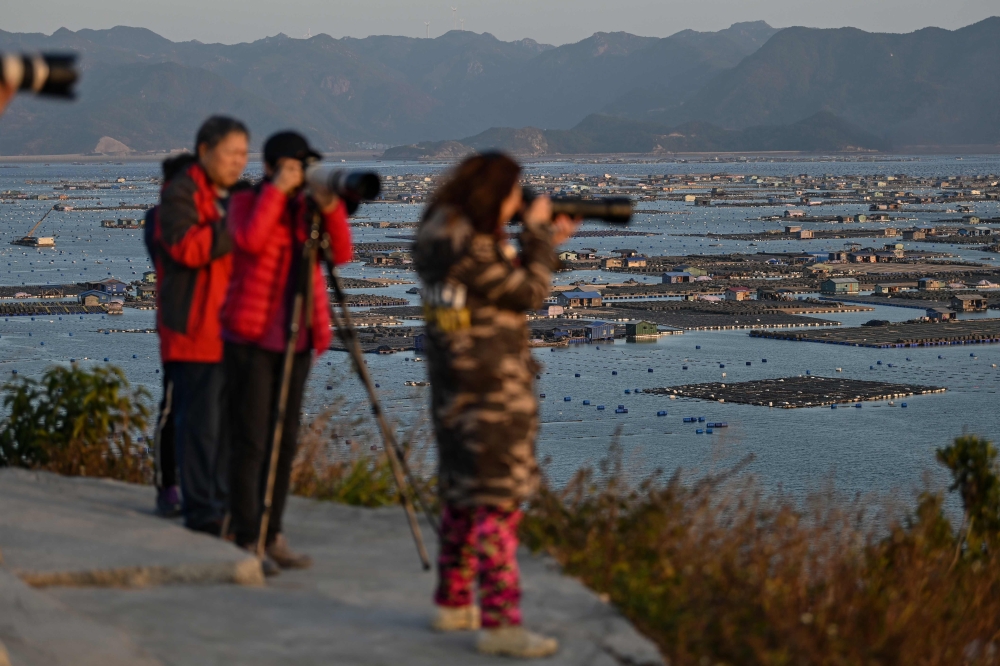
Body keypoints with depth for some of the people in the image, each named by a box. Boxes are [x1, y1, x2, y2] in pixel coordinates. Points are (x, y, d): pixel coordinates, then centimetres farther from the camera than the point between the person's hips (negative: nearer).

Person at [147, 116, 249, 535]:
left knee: (229, 419, 10)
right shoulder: (180, 193, -8)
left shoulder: (236, 195, 20)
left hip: (231, 329, 9)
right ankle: (200, 514, -5)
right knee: (200, 421, -9)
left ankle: (223, 506, 18)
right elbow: (187, 248, -23)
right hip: (195, 329, -9)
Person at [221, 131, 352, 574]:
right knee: (251, 441, -7)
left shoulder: (306, 207, 11)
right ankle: (247, 541, -3)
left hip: (296, 338, 6)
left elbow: (341, 255, 0)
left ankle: (272, 535, 15)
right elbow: (251, 240, -24)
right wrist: (276, 192, -18)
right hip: (251, 336, -5)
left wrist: (331, 211, -14)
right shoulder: (247, 202, -2)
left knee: (285, 441, 7)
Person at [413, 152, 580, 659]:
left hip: (456, 386, 10)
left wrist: (544, 242, 11)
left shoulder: (442, 233, 9)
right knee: (499, 501, -8)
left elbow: (506, 282, 17)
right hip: (492, 390, -10)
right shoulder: (470, 246, -21)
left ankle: (453, 603, 28)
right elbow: (529, 293, -13)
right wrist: (538, 233, -3)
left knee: (463, 494, 18)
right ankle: (499, 623, -8)